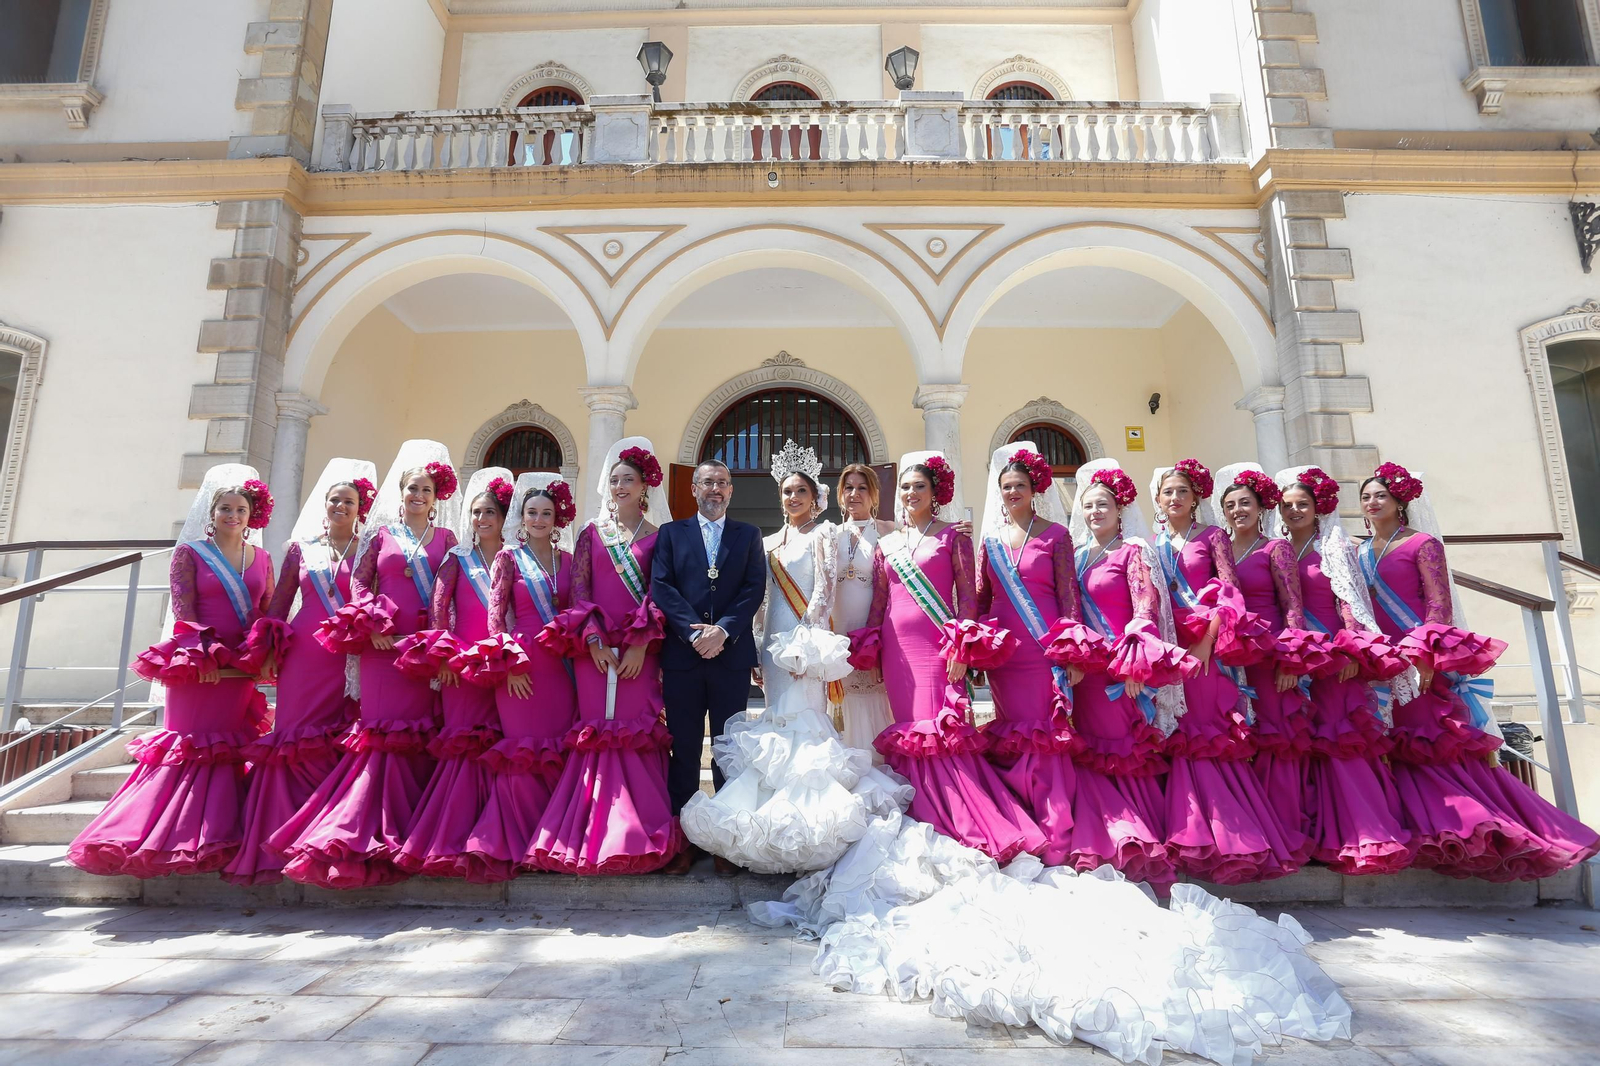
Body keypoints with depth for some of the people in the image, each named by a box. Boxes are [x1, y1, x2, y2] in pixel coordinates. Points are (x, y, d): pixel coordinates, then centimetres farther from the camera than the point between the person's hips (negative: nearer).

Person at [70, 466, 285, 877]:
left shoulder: (261, 559, 12)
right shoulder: (189, 553, 3)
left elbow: (270, 613, 10)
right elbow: (184, 613, -5)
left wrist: (269, 654, -6)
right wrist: (205, 656, -17)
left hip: (244, 669, 3)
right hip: (199, 667, -3)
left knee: (231, 750, 6)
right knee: (190, 746, -2)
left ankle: (221, 839, 14)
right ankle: (176, 839, 8)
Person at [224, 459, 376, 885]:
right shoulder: (300, 547, 13)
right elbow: (279, 603, 14)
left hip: (349, 657, -2)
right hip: (304, 654, 2)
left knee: (343, 746, -3)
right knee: (294, 741, 0)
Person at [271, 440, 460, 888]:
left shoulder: (445, 538, 13)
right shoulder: (380, 534, 14)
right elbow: (359, 581, 8)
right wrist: (372, 625, -6)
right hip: (384, 641, 0)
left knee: (423, 729, -1)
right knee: (384, 727, -3)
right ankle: (379, 830, 2)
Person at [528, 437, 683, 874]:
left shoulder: (657, 538, 8)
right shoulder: (591, 534, 11)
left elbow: (657, 595, 0)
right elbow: (579, 591, 5)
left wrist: (640, 645, -11)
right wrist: (594, 640, -8)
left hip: (640, 652, -1)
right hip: (595, 649, 1)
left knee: (638, 736, -2)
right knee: (596, 733, 1)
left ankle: (638, 835, 8)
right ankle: (593, 834, 10)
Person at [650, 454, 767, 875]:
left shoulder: (748, 535, 12)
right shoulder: (671, 533, 11)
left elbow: (754, 588, 0)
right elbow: (661, 587, -1)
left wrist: (723, 630, -14)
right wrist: (694, 631, -14)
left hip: (732, 655, 0)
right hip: (682, 655, 0)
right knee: (683, 751, 5)